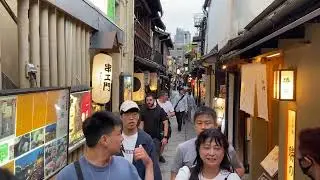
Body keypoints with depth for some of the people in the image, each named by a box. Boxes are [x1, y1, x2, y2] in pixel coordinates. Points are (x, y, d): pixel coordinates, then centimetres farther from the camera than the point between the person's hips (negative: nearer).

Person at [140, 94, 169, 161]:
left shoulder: (160, 110, -6)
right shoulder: (143, 110, 4)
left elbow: (165, 123, -7)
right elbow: (142, 123, 9)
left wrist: (165, 137, -14)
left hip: (157, 138, -3)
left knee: (156, 155, 3)